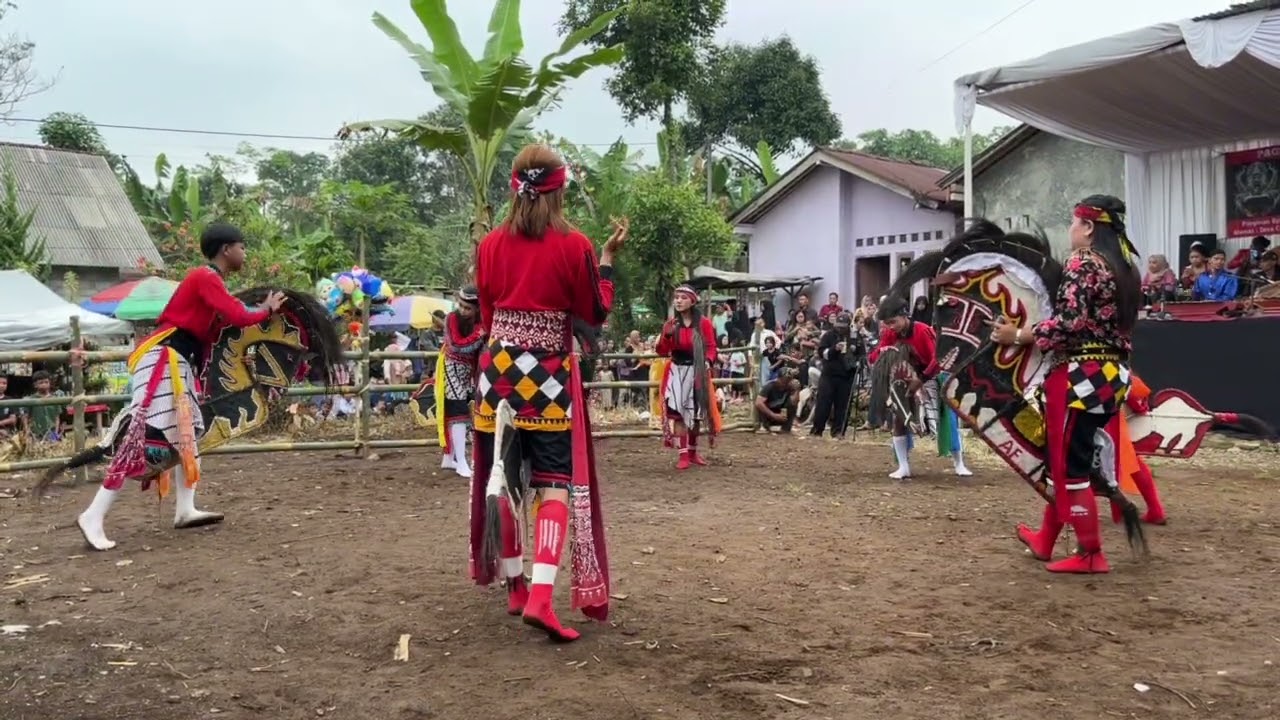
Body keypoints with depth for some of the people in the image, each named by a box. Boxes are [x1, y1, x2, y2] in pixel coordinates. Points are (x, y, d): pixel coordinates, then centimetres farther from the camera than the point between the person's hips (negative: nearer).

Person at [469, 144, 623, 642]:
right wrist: (608, 258, 7)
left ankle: (516, 586, 25)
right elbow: (596, 313, 1)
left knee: (503, 478, 13)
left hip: (499, 369, 4)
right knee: (555, 482, -1)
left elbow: (486, 315, 11)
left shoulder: (491, 245, 2)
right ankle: (540, 597, -14)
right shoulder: (573, 245, -9)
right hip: (549, 376, -4)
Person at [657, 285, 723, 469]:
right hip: (677, 372, 0)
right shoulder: (670, 324, 2)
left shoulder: (704, 323, -4)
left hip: (697, 372, 0)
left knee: (695, 413, 12)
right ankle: (683, 455, -8)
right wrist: (666, 335, -16)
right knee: (677, 411, -11)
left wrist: (708, 361, -21)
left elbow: (711, 347, -2)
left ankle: (693, 451, 28)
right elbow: (662, 352, 1)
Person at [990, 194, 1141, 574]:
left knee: (1069, 463, -1)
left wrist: (1017, 335, -14)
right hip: (1111, 376, 9)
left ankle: (1091, 554, 5)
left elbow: (1069, 322, -21)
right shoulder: (1126, 267, 15)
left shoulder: (1082, 263, -12)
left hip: (1079, 376, -9)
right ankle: (1045, 540, 29)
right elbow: (1114, 323, 17)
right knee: (1065, 456, 18)